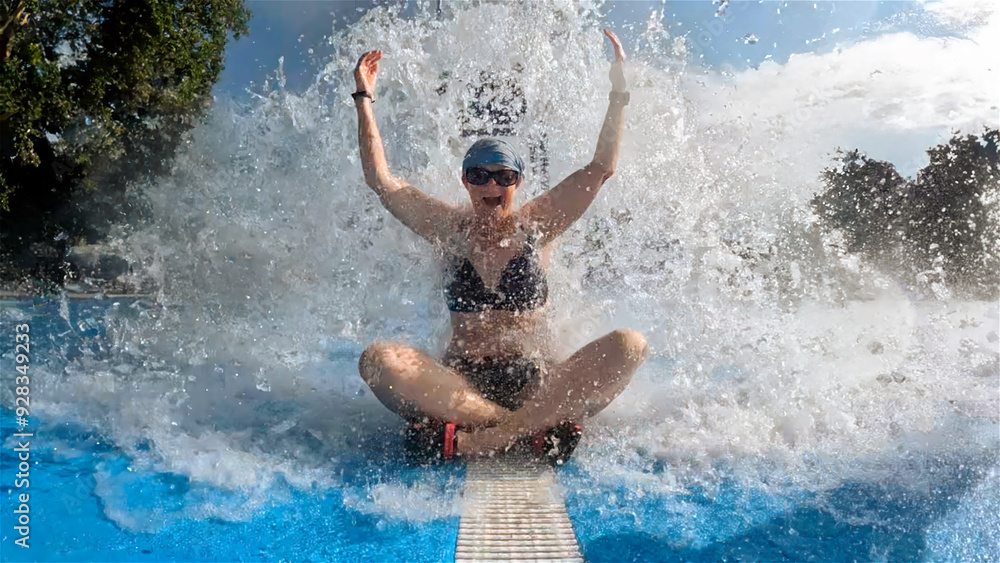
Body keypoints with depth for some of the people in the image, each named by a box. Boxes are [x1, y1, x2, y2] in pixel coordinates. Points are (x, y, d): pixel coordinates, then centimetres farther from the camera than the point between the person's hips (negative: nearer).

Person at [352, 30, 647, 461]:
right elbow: (380, 180, 8)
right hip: (461, 382, 0)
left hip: (538, 383, 0)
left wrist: (618, 92, -4)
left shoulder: (536, 226, 7)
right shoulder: (449, 229, 9)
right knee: (377, 359, -28)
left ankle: (478, 438, -33)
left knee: (628, 346, -25)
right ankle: (536, 427, -33)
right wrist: (364, 99, 8)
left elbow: (602, 168, 3)